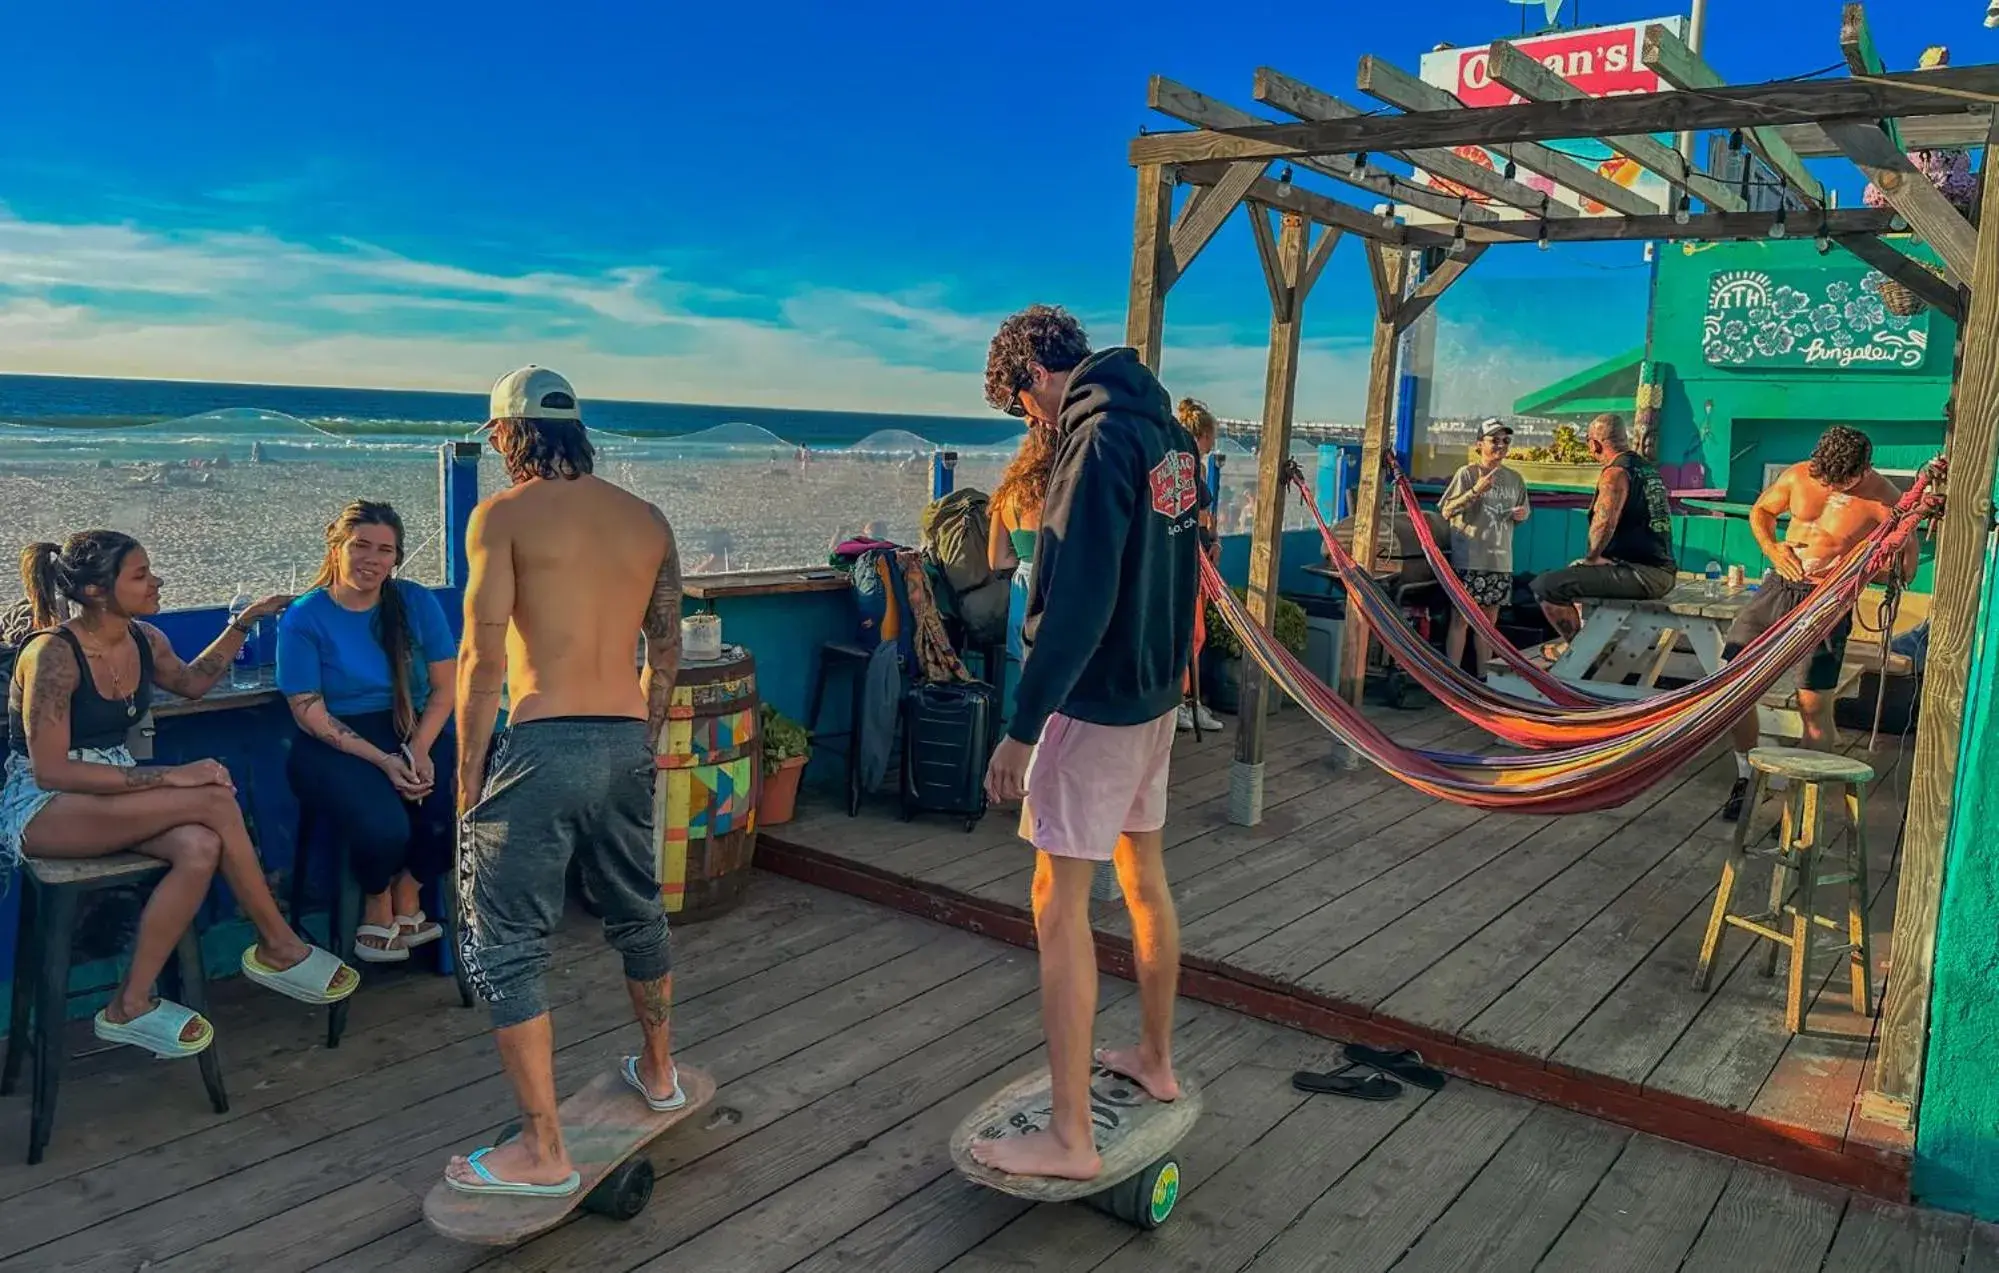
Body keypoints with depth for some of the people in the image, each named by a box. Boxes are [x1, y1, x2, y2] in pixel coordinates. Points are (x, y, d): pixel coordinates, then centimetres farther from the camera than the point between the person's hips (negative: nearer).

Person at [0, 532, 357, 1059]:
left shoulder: (143, 640, 2)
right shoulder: (53, 654, -20)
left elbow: (191, 682, 26)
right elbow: (51, 770, -23)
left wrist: (245, 622, 15)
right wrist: (170, 776, -27)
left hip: (112, 791, 7)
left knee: (200, 847, -28)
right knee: (214, 800, -29)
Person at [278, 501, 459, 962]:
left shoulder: (417, 603, 5)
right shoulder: (304, 618, -2)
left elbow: (445, 685, 2)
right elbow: (309, 712, -6)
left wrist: (419, 749, -15)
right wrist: (382, 761, -17)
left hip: (417, 732, 3)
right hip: (336, 746, -3)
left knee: (451, 805, -28)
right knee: (384, 827, -31)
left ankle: (407, 898, 4)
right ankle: (377, 905, 6)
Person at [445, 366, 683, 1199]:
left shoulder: (504, 514, -5)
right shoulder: (647, 519, 10)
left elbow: (483, 653, -11)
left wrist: (468, 768, -4)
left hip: (542, 747, -6)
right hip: (627, 743, 6)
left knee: (505, 943, 4)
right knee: (637, 912, 24)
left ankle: (544, 1153, 6)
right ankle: (658, 1072, 43)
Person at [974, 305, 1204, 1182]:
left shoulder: (1100, 442, -19)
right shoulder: (1169, 433, 8)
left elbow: (1077, 605, -25)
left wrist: (1021, 728, -21)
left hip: (1097, 704, -9)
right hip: (1157, 694, 9)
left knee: (1059, 902, -3)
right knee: (1143, 874, 21)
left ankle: (1071, 1138, 3)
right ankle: (1156, 1061, 38)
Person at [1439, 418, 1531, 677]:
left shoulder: (1515, 479, 12)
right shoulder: (1467, 474, -5)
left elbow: (1523, 511, 25)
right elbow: (1446, 512, -9)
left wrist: (1523, 514, 1)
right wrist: (1475, 492, -20)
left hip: (1501, 560, 6)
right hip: (1469, 561, -6)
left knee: (1489, 620, 11)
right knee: (1461, 619, -5)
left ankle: (1483, 676, 19)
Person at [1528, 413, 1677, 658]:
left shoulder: (1616, 473, -13)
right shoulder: (1647, 468, 18)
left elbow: (1604, 522, -29)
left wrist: (1591, 557, -12)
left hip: (1640, 574, -10)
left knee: (1544, 586, -13)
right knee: (1574, 575, 34)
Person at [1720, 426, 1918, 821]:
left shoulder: (1884, 500, -11)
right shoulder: (1797, 476, -1)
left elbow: (1908, 549, -1)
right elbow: (1761, 511, 16)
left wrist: (1896, 569, -22)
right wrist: (1771, 548, -2)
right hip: (1779, 585, 4)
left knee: (1814, 703, -4)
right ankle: (1746, 777, 18)